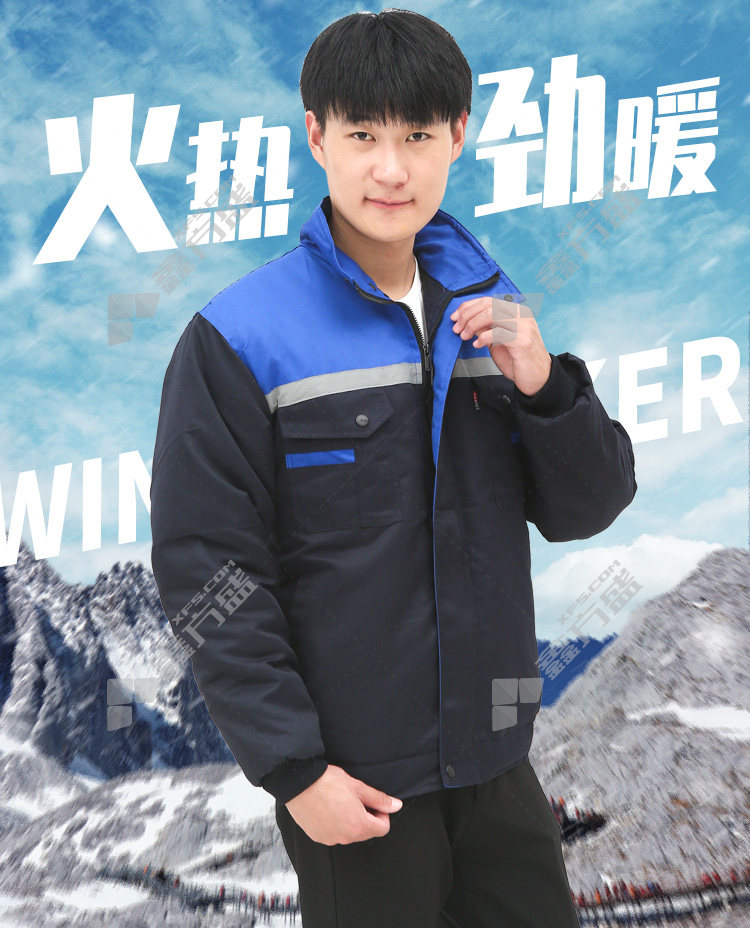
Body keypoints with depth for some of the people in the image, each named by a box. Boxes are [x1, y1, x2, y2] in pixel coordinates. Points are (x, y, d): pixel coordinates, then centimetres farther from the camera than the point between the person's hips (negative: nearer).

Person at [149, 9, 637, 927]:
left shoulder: (492, 310, 4)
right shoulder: (237, 340, -11)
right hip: (353, 781, -5)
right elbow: (205, 567, -12)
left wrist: (545, 385, -12)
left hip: (496, 757, 5)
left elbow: (586, 509, 6)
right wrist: (291, 766, -14)